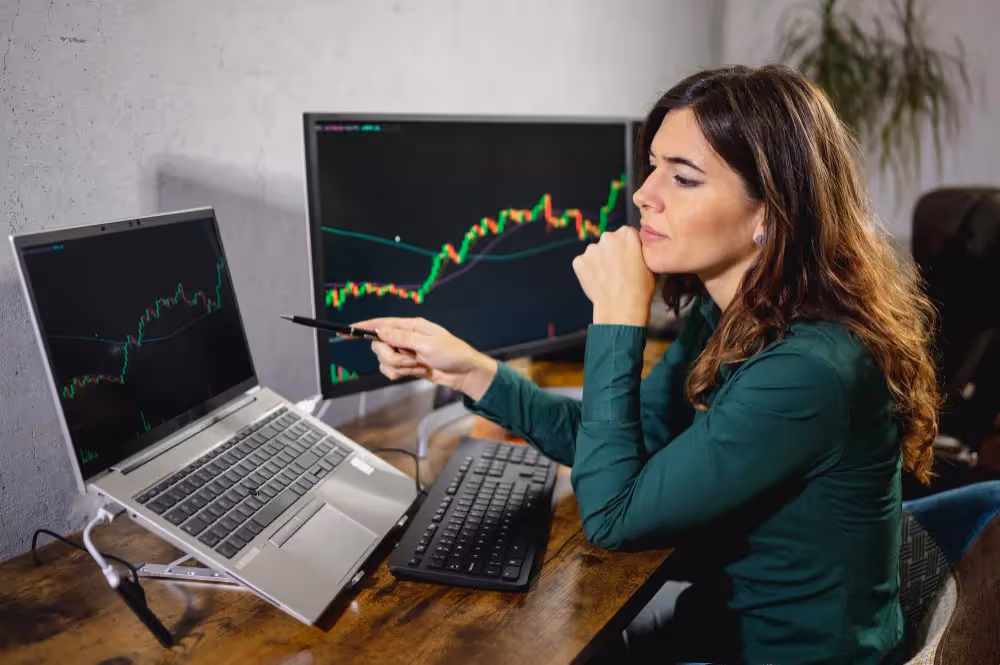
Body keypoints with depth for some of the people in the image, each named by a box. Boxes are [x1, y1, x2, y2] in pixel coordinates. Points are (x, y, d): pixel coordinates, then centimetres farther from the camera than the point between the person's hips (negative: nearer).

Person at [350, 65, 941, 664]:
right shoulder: (724, 314, -7)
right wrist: (473, 372, -11)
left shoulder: (811, 369, -34)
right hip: (730, 608, 7)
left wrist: (619, 316, -26)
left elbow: (611, 515, -27)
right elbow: (626, 443, 0)